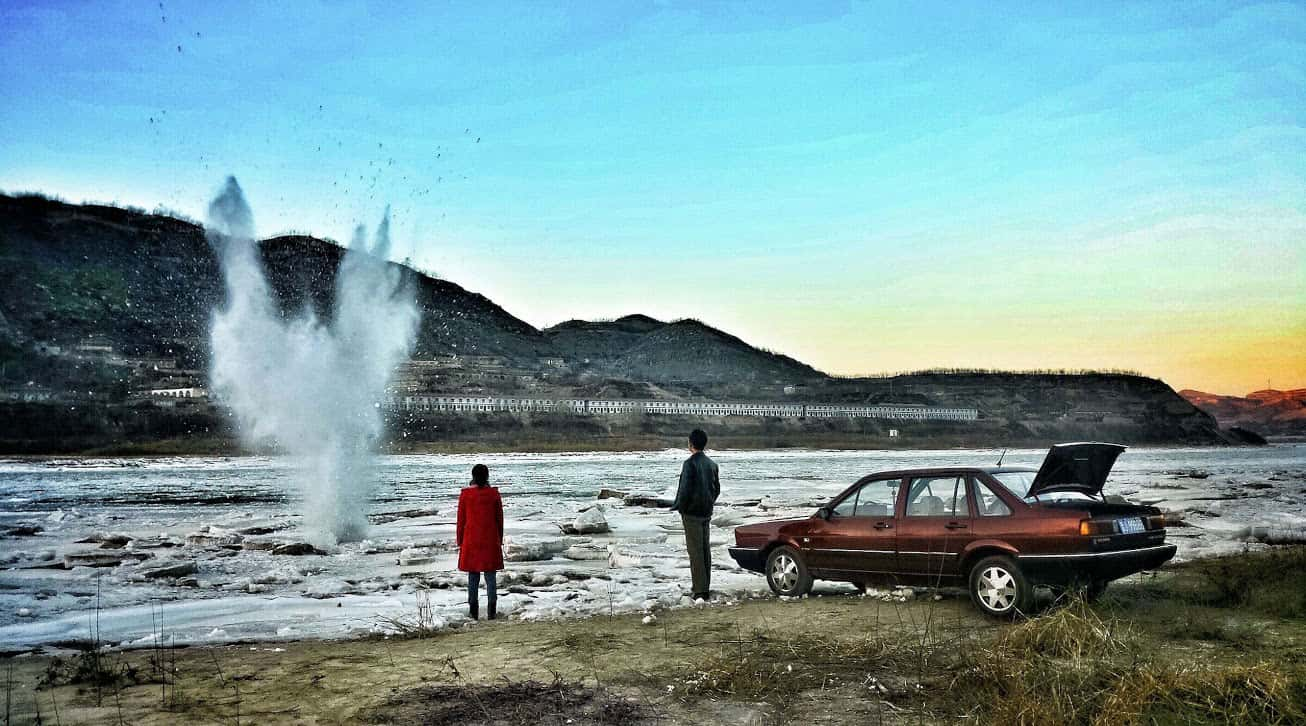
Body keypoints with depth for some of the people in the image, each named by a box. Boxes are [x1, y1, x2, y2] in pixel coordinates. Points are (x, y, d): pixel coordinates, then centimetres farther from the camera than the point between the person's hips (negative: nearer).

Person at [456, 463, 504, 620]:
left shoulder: (465, 494, -5)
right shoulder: (494, 493, -4)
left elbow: (461, 519, -1)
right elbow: (499, 518, 2)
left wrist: (460, 541, 8)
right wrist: (500, 539, 12)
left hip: (471, 540, 0)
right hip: (490, 540, 0)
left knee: (473, 576, 8)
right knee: (490, 576, 5)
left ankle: (474, 611, 9)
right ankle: (491, 611, 3)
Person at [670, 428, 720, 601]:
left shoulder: (690, 463, -16)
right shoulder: (711, 464, 8)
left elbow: (685, 490, -21)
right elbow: (717, 489, 14)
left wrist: (677, 506, -6)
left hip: (691, 514, -7)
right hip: (706, 513, 7)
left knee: (695, 551, -5)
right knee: (705, 549, 13)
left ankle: (700, 590, -6)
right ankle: (705, 588, 20)